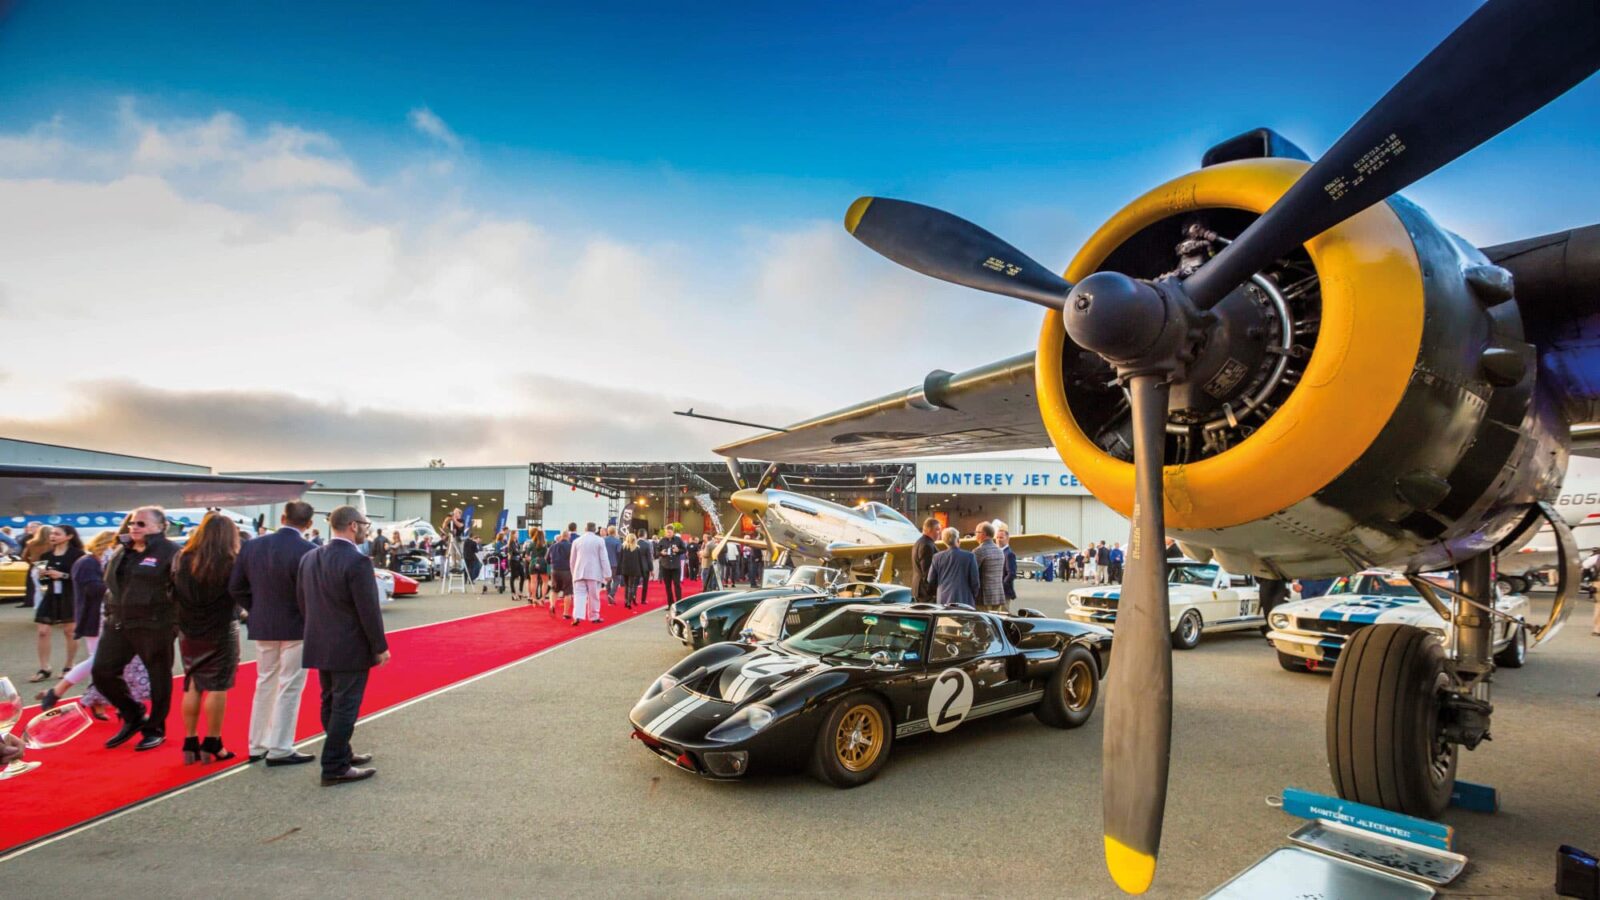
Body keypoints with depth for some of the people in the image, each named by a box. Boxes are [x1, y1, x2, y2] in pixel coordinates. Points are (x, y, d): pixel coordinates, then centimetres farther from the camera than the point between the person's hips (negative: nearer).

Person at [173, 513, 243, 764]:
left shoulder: (182, 559, 0)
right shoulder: (231, 563, -15)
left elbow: (173, 593, 7)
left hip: (189, 631, 5)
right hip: (221, 631, -5)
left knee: (192, 687, 14)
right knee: (217, 688, 3)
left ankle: (190, 743, 18)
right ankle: (212, 744, 7)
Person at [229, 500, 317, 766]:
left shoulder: (252, 546, 0)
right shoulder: (308, 551, -18)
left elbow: (236, 588, 4)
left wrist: (257, 611, 14)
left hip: (262, 626, 6)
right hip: (296, 627, -6)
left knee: (265, 684, 19)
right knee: (288, 688, 4)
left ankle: (257, 746, 26)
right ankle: (279, 750, 9)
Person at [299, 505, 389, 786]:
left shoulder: (309, 558, 4)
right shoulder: (357, 561, -21)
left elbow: (301, 600, 12)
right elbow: (368, 610, -19)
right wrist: (380, 647, -10)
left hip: (321, 646, 8)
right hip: (350, 649, -8)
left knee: (331, 703, 18)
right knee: (345, 707, 0)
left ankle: (341, 753, 32)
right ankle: (335, 768, 6)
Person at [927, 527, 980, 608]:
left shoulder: (937, 557, 2)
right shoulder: (969, 556, -5)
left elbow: (930, 580, 7)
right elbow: (974, 580, -2)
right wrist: (974, 598, 13)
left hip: (943, 601, 3)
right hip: (964, 600, -2)